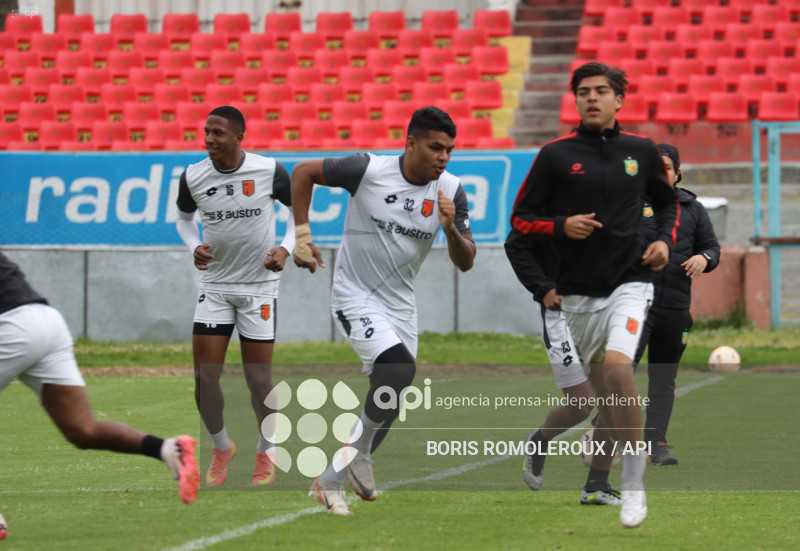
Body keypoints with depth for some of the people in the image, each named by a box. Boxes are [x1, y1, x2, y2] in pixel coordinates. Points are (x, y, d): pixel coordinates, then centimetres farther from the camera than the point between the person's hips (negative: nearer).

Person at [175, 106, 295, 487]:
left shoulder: (270, 171, -12)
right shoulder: (192, 178, -7)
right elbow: (183, 217, 14)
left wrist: (286, 248, -11)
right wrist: (195, 247, -5)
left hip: (260, 286, -2)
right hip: (215, 284, 2)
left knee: (258, 378, -1)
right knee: (204, 376, -6)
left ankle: (265, 453, 22)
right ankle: (222, 448, 18)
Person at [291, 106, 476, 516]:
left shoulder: (450, 190, -7)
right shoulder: (368, 170, -19)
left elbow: (465, 263, -6)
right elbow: (303, 172, -5)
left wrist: (451, 228, -26)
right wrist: (301, 235, -6)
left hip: (399, 304, 5)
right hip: (355, 297, -5)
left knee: (386, 407, 8)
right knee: (399, 367, -28)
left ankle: (329, 482, 28)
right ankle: (359, 452, -6)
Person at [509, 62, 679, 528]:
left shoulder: (641, 152, 5)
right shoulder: (556, 156, 0)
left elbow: (668, 201, 21)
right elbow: (521, 217, 5)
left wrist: (665, 240, 4)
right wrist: (562, 227, -13)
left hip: (631, 283, -2)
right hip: (579, 292, 2)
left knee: (617, 366, -24)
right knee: (601, 386, 10)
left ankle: (634, 486, -19)